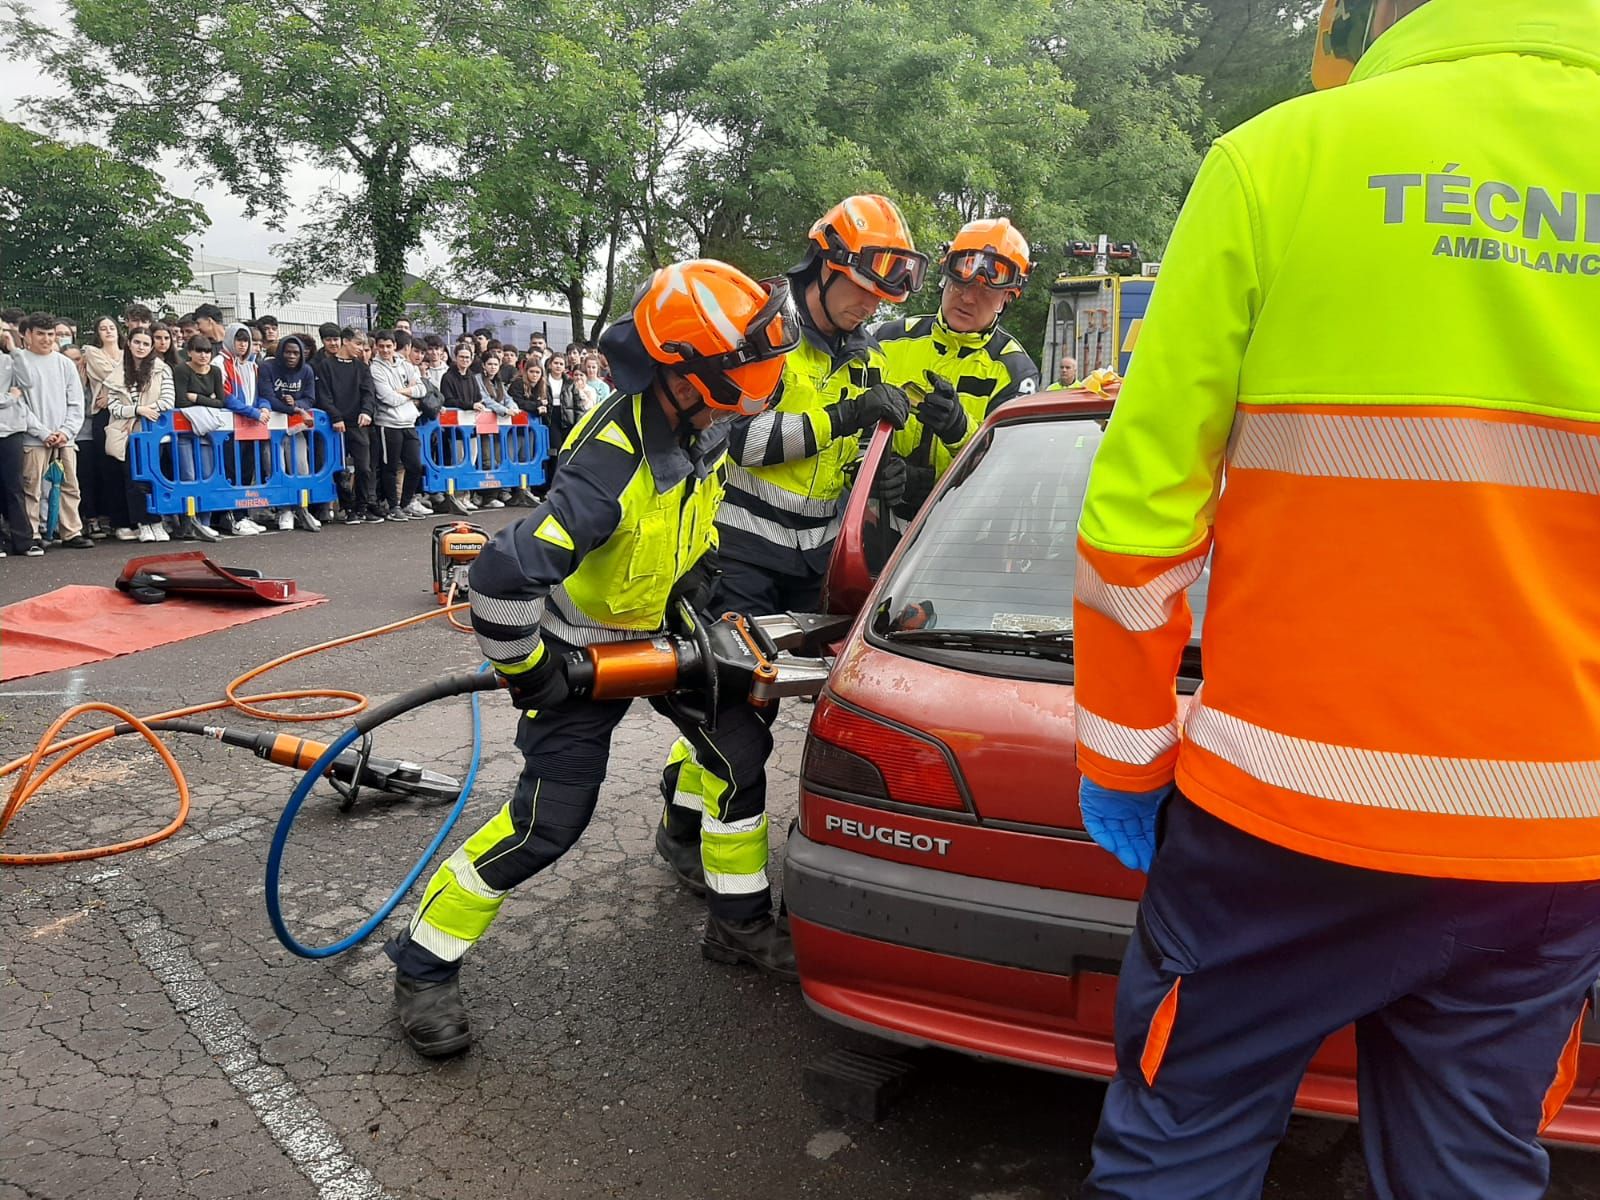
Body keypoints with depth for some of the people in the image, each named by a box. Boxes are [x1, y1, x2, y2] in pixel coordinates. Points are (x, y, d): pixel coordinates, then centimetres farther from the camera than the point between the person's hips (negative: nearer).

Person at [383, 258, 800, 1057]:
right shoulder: (610, 466, -37)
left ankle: (738, 923, 23)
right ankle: (423, 966, 12)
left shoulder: (704, 424, -11)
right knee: (549, 821, -7)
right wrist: (526, 672, -26)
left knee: (740, 746, 4)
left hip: (657, 625, 8)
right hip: (581, 646, -7)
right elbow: (504, 574, -40)